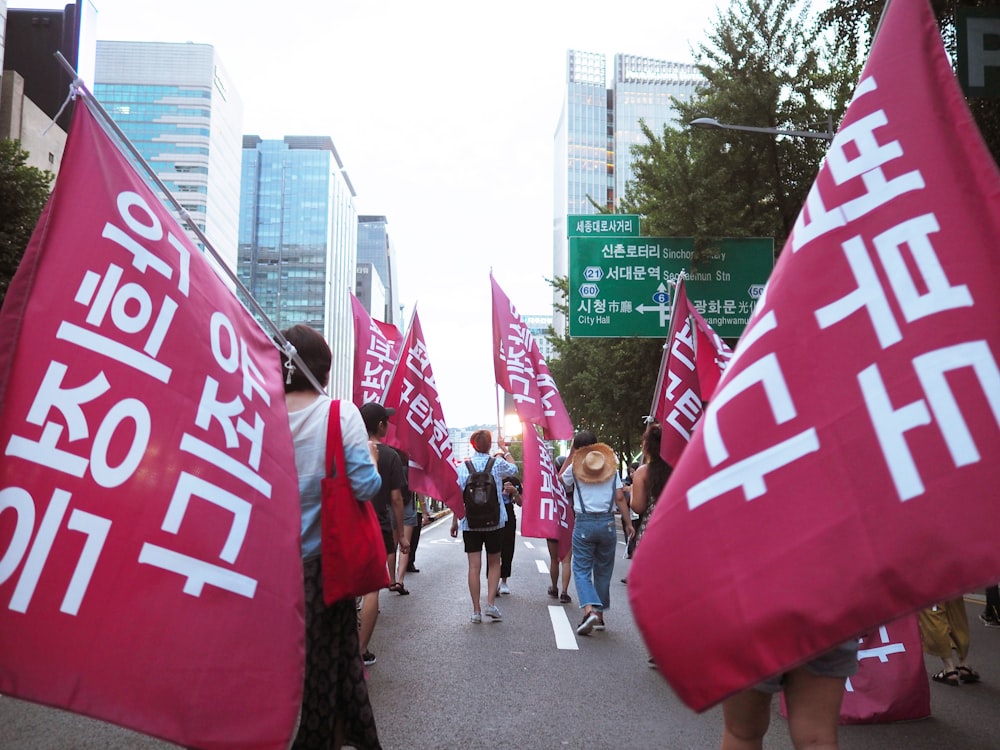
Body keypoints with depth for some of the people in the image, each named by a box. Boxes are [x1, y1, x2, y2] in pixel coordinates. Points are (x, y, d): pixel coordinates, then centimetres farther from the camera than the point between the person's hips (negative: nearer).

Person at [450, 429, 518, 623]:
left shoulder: (463, 467, -2)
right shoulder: (497, 464, -4)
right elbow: (514, 468, 18)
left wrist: (455, 520, 8)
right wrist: (506, 453, 35)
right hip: (495, 522, 0)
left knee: (474, 566, 3)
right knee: (494, 563, 15)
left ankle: (476, 611, 6)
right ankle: (491, 603, 4)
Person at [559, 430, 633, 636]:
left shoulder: (575, 467, 0)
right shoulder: (611, 465, 6)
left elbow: (561, 479, 22)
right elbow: (620, 497, 1)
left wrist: (570, 454, 21)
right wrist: (628, 522, 5)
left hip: (584, 523, -2)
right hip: (607, 522, 2)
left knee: (581, 569, 1)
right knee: (603, 570, 14)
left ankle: (589, 610, -19)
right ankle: (600, 614, 19)